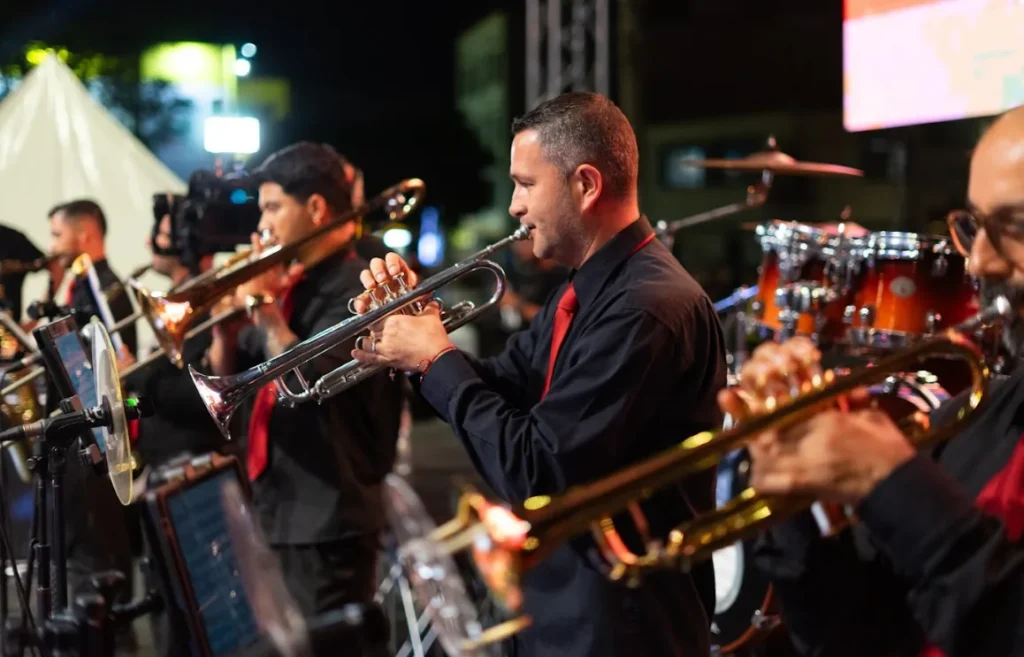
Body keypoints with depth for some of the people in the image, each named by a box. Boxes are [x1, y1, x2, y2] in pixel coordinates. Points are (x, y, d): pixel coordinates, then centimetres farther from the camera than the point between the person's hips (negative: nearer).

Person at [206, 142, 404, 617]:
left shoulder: (356, 287, -13)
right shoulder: (288, 285, 13)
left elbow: (311, 383, -26)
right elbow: (227, 382, 16)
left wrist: (264, 306, -16)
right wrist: (226, 326, -3)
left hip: (327, 519, -9)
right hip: (274, 509, 9)